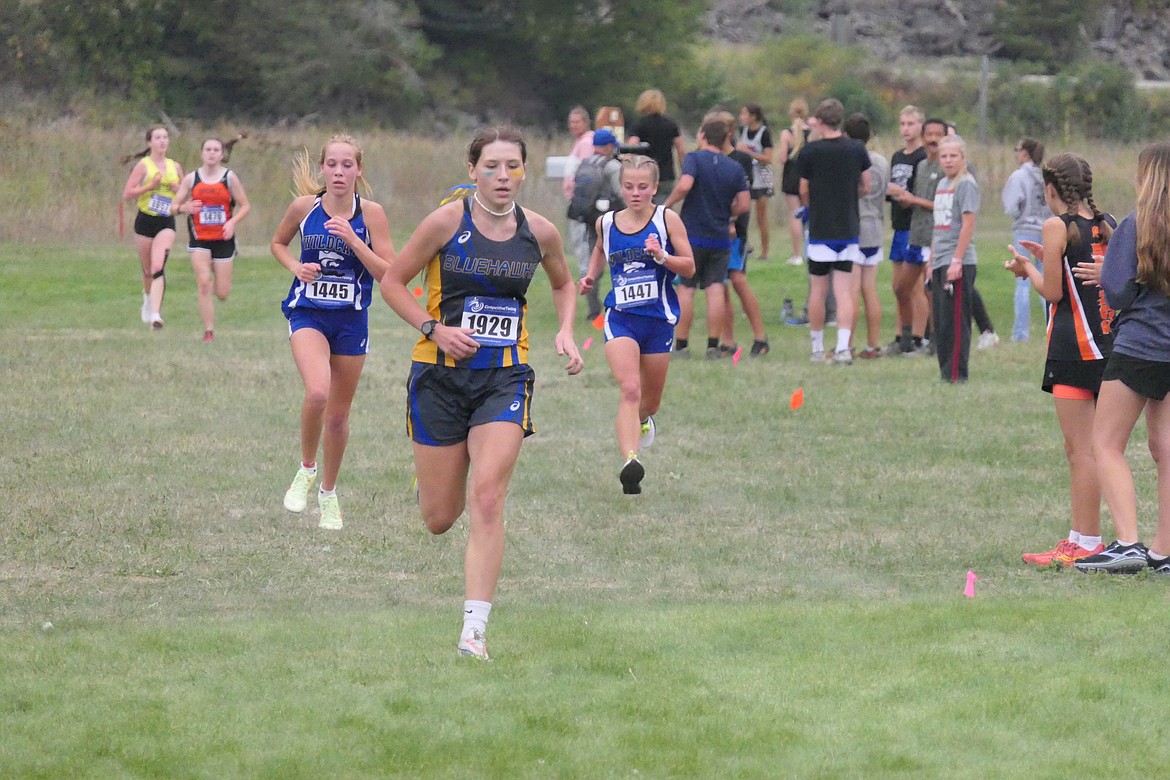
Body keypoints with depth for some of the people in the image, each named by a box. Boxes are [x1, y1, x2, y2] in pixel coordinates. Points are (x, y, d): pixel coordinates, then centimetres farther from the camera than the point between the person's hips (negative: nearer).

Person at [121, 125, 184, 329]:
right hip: (145, 221, -1)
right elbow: (127, 194, -8)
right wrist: (150, 186, -18)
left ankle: (155, 313, -25)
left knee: (158, 266, -18)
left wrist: (178, 189, -3)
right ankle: (148, 296, 45)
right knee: (148, 269, 11)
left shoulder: (175, 167, 9)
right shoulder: (144, 165, -3)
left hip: (167, 222, 1)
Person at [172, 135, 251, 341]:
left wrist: (233, 222, -15)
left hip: (223, 239, 0)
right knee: (203, 282, -16)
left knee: (222, 293, 1)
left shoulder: (229, 178, -2)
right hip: (199, 239, 0)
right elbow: (175, 206, 4)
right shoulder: (191, 178, 1)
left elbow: (245, 205, 3)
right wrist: (184, 208, -20)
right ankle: (209, 330, -6)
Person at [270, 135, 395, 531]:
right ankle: (306, 468, -2)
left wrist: (352, 239, -20)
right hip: (308, 315, -1)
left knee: (338, 414, 11)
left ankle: (328, 492, 33)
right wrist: (295, 266, -6)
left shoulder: (371, 214, -6)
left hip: (351, 319, 1)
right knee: (317, 392, -27)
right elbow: (278, 243, 15)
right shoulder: (304, 207, -4)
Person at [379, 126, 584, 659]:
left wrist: (565, 332, 3)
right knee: (439, 520, 5)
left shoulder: (539, 233, 1)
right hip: (440, 374, -1)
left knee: (487, 499, -16)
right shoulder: (446, 222, -9)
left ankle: (474, 631, -13)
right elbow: (392, 282, 0)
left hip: (504, 376, 1)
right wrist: (434, 329, -14)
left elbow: (563, 284, 21)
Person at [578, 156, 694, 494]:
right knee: (629, 390, -22)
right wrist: (591, 276, 9)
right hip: (621, 318, 0)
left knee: (650, 400, 17)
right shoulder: (606, 223, 3)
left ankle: (641, 420, 54)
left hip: (658, 319, 0)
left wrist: (662, 256, -22)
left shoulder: (667, 219, -5)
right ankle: (630, 462, -35)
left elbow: (689, 267, -4)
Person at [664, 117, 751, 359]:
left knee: (686, 289, 4)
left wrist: (667, 204, -9)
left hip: (692, 236, -3)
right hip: (720, 238, 3)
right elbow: (744, 205, 1)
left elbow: (684, 185, -24)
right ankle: (713, 346, -3)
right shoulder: (735, 168, 5)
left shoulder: (694, 159, -6)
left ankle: (681, 345, 6)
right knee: (715, 289, 1)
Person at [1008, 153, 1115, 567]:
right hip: (1109, 346, 7)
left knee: (1081, 448, -6)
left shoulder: (1057, 227, -10)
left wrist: (1028, 267, 7)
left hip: (1074, 349, -7)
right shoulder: (1107, 225, 10)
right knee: (1078, 449, 14)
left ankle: (1088, 544, -7)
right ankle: (1080, 538, 18)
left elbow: (1053, 291, -11)